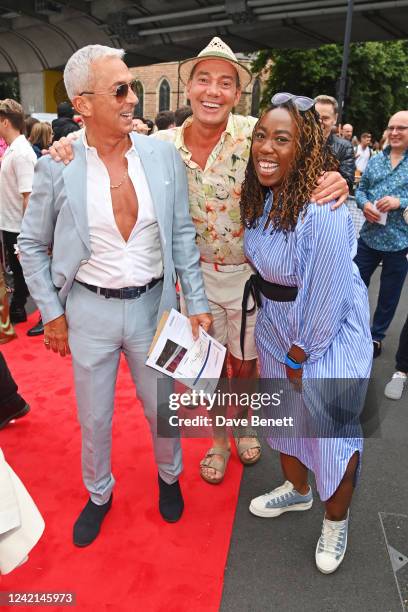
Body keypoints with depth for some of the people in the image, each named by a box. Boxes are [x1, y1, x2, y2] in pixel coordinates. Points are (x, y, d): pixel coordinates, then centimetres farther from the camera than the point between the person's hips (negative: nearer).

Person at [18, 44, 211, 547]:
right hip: (89, 310, 0)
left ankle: (169, 477, 48)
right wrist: (52, 312, -2)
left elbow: (181, 235, 0)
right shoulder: (57, 166, -9)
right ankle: (98, 494, 45)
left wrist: (196, 302, -3)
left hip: (152, 304, 1)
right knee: (94, 417, 17)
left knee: (161, 406, 18)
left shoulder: (163, 156, -5)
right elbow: (31, 245, 2)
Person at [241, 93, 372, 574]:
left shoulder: (324, 210, -30)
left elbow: (325, 300, -24)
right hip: (275, 326, 7)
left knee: (333, 431, 10)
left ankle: (336, 520, 39)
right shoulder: (260, 196, -5)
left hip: (328, 337, -7)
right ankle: (297, 489, 51)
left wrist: (299, 358, -13)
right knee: (283, 414, 23)